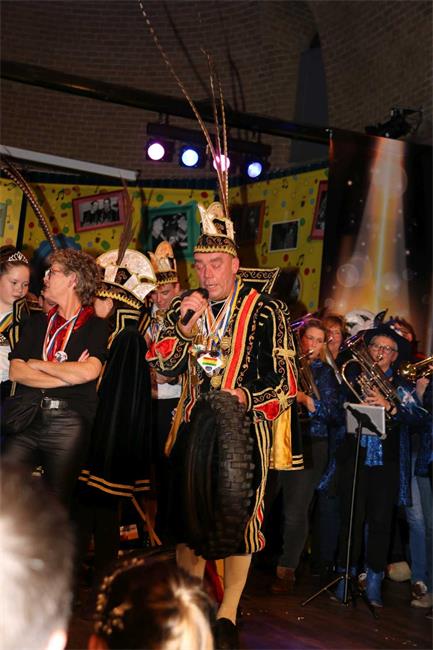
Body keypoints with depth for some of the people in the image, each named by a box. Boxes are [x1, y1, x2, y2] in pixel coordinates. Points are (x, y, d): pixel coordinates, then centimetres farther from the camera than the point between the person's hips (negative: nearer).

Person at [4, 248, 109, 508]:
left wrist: (39, 365, -1)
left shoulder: (96, 326, 2)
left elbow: (89, 372, -15)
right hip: (28, 418, 4)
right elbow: (15, 372, 4)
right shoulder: (37, 322, 16)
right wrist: (69, 376, -6)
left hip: (70, 421, -3)